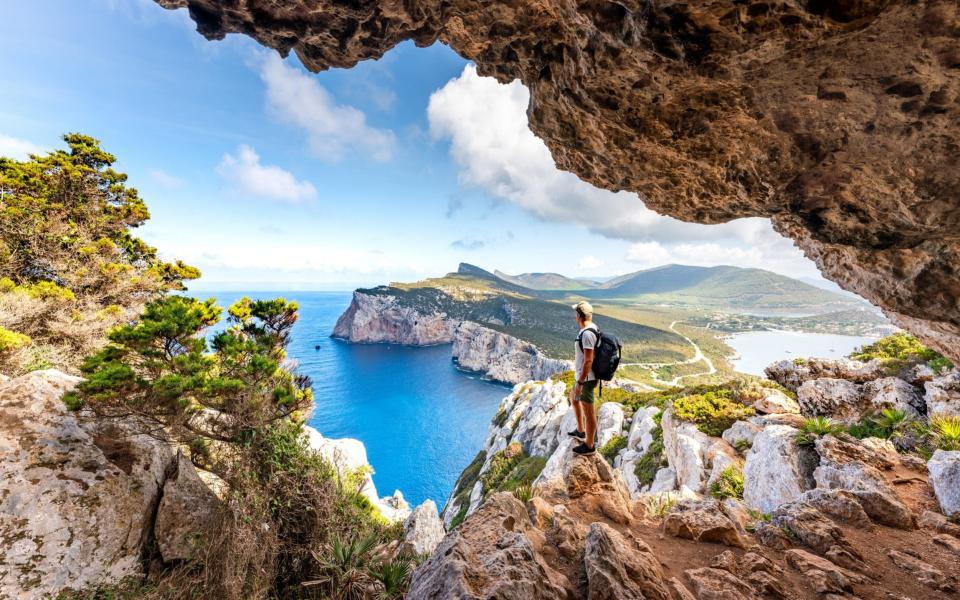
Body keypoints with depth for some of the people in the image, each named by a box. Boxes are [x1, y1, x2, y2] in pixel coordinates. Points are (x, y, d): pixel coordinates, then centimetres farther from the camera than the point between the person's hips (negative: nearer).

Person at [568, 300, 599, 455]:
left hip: (586, 379, -10)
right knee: (573, 398, 29)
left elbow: (588, 361, -28)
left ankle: (589, 445, 24)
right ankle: (580, 431, 43)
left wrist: (579, 383, -22)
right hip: (584, 376, 10)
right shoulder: (591, 329, 4)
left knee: (588, 412, 6)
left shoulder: (587, 334, -28)